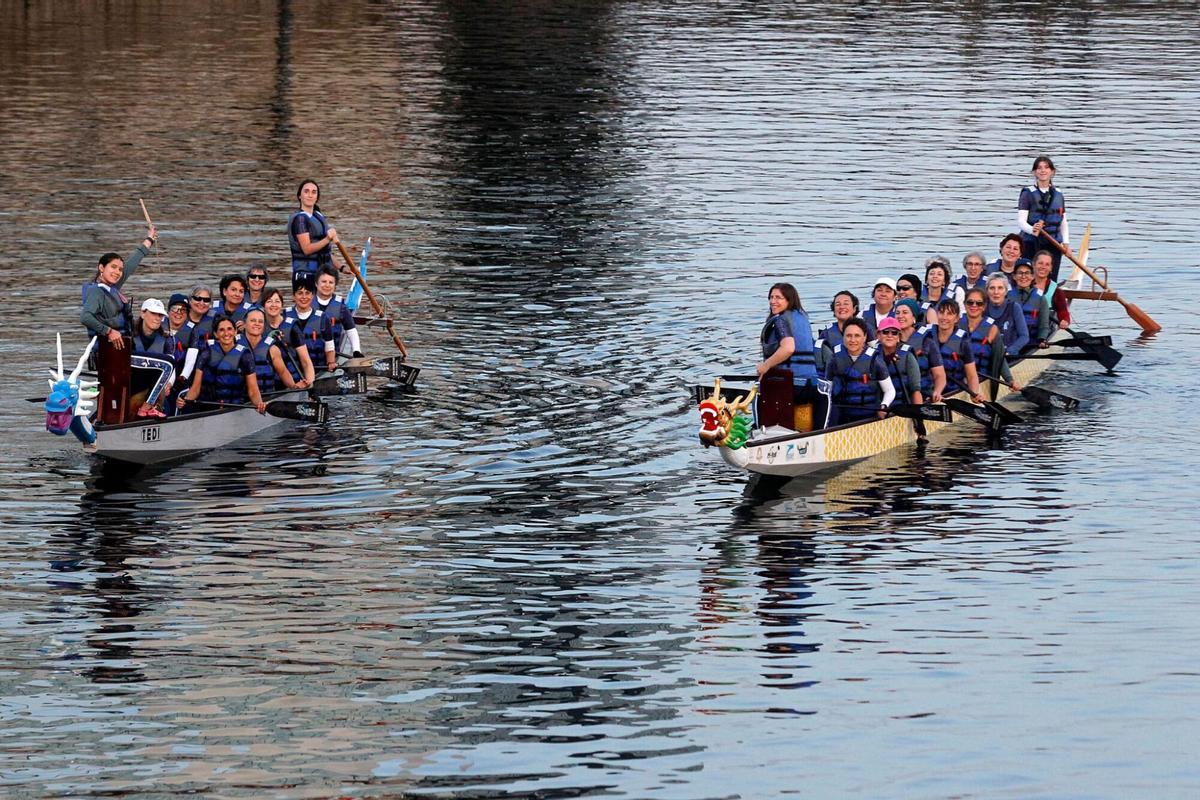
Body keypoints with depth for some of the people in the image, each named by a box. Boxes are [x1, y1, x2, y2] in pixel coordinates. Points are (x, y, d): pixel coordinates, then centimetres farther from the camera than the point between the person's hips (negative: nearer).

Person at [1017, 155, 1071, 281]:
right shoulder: (1028, 193, -1)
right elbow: (1021, 220, -10)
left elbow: (1063, 222, 18)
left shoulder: (1058, 195, 13)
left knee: (1051, 280, -2)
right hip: (1031, 244, -4)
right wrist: (1032, 230, -31)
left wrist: (1066, 243, 4)